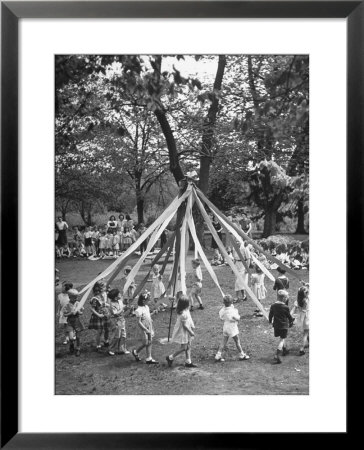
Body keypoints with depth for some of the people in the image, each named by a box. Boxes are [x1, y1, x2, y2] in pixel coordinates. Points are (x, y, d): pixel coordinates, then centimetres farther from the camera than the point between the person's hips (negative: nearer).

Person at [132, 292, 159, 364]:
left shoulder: (146, 307, 5)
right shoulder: (139, 310, -21)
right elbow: (139, 322, -21)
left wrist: (153, 313, 1)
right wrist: (146, 330, -23)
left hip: (149, 328, 8)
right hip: (143, 329, -8)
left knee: (149, 342, 9)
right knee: (145, 343, 3)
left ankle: (149, 358, 17)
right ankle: (135, 352, 28)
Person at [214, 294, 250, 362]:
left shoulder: (223, 310, -4)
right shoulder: (232, 310, -24)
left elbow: (221, 317, 8)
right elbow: (237, 318, -17)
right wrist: (236, 312, -1)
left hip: (225, 327, 6)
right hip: (232, 328, -6)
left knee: (223, 342, 9)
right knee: (237, 342, 10)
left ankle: (218, 356, 6)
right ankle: (242, 355, 23)